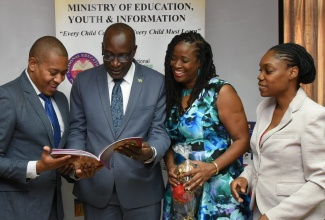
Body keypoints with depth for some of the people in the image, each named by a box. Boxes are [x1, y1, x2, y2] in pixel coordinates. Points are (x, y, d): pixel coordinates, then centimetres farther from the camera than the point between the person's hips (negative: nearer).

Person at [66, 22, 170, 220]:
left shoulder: (156, 82, -3)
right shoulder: (83, 81, 2)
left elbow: (160, 131, -3)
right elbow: (77, 130, 5)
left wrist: (151, 153, -25)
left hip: (141, 187, 0)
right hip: (96, 187, 1)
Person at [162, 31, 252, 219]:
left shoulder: (220, 91, -10)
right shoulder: (172, 93, 5)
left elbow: (242, 140, -10)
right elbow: (170, 140, 12)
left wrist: (212, 168, -22)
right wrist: (170, 166, -7)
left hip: (218, 188, -4)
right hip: (181, 188, 5)